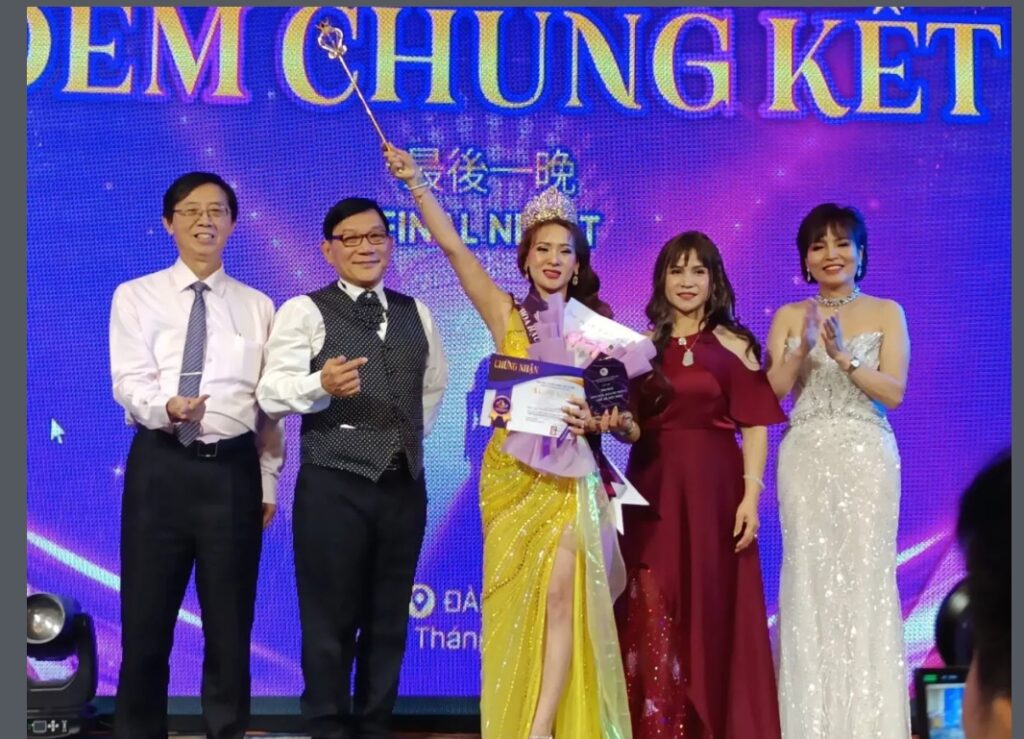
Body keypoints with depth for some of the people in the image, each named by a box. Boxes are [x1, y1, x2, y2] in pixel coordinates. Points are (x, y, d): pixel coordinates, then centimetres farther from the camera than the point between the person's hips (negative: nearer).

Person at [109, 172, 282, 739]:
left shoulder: (257, 306, 11)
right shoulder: (135, 296, 5)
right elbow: (129, 382, -7)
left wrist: (268, 481, 6)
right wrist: (167, 408, -28)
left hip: (233, 469, 2)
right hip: (160, 466, -1)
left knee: (230, 625, 9)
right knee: (146, 621, 4)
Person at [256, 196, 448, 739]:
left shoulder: (415, 313, 13)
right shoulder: (304, 311, -3)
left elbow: (435, 383, 28)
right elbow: (273, 392, -15)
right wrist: (321, 385, -33)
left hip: (405, 484, 5)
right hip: (333, 485, -5)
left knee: (389, 618, 12)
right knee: (330, 619, 0)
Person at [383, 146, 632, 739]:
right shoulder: (506, 313, 4)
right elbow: (453, 246, -4)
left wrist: (594, 419, -16)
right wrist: (415, 182, -10)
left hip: (569, 474, 0)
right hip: (512, 474, 0)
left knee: (561, 593, -10)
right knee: (516, 601, 4)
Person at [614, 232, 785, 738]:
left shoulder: (734, 345, 2)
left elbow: (755, 426, -3)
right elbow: (630, 427, 12)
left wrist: (751, 494, -12)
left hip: (713, 488, -2)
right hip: (651, 489, 3)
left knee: (711, 610, 3)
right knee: (652, 616, 2)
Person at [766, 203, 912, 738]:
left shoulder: (887, 312, 6)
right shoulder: (789, 316, 9)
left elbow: (893, 392, -4)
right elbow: (770, 393, 1)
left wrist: (843, 356, -15)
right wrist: (802, 349, -14)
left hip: (867, 458, -1)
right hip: (805, 459, 1)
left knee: (865, 576, -5)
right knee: (808, 577, -2)